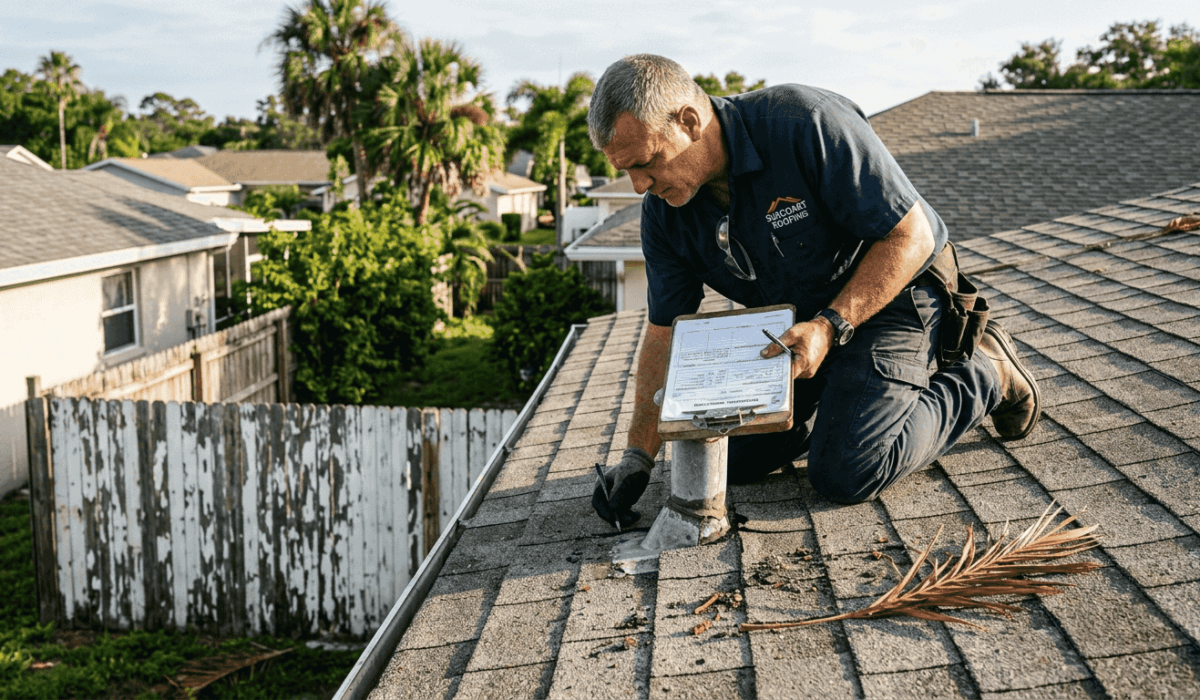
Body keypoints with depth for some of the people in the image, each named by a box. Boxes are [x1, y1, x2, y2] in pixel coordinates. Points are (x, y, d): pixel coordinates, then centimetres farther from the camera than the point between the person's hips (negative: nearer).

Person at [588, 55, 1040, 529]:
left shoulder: (806, 124, -31)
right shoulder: (664, 209, -11)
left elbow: (910, 238, -25)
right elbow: (666, 331, -4)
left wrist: (830, 327, -33)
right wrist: (638, 457, -10)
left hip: (889, 294, -6)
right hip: (795, 322, 6)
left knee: (846, 474, -21)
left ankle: (985, 376, 2)